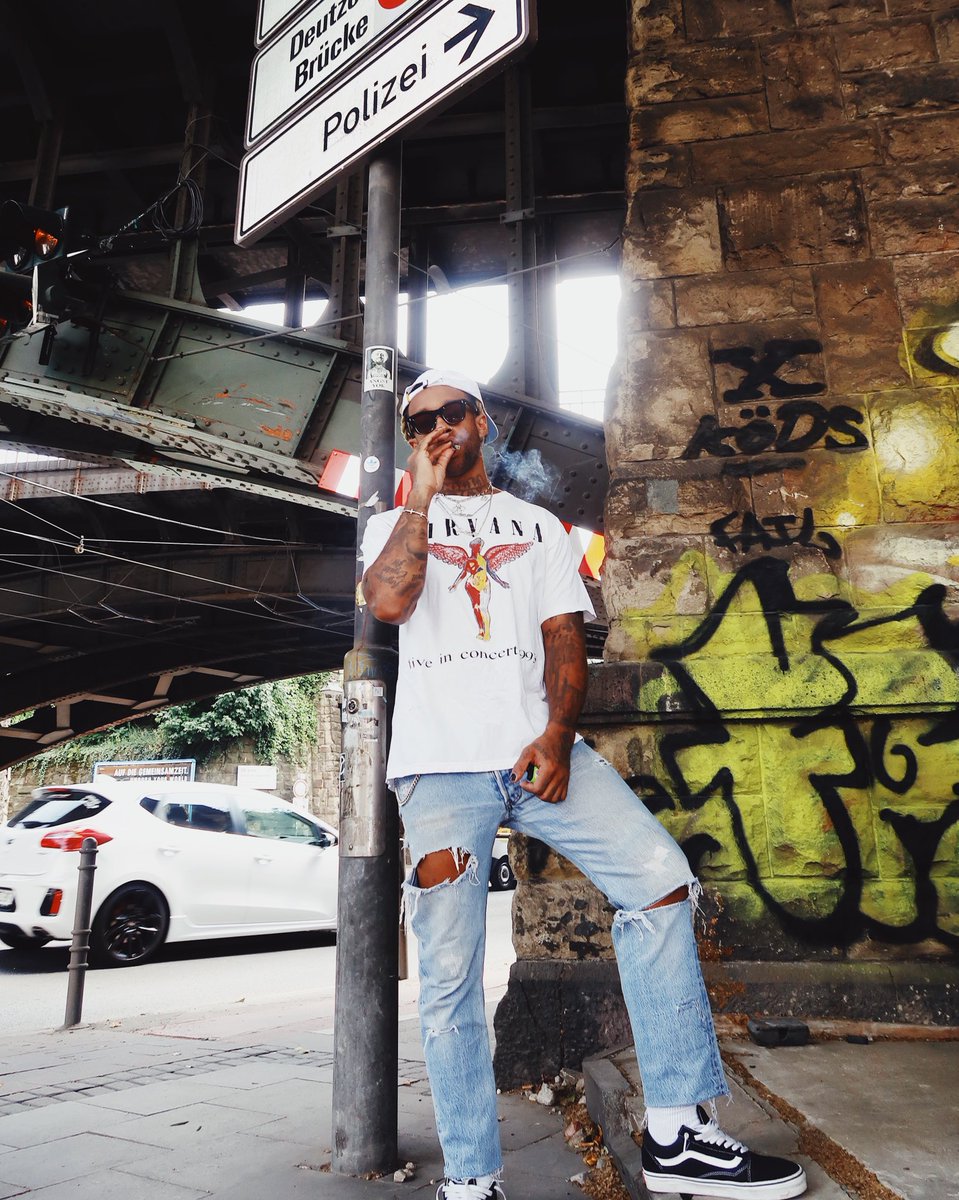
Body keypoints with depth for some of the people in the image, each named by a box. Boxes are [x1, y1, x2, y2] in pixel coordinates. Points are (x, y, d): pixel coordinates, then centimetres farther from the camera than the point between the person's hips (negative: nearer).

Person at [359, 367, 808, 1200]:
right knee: (450, 972, -5)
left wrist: (556, 734, -8)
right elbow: (386, 602, -6)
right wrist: (422, 498, 0)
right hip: (440, 761, -1)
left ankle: (677, 1132, -3)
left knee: (662, 878, -14)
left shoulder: (536, 525, 21)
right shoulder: (394, 524, 17)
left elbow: (564, 637, 8)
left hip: (540, 747, 2)